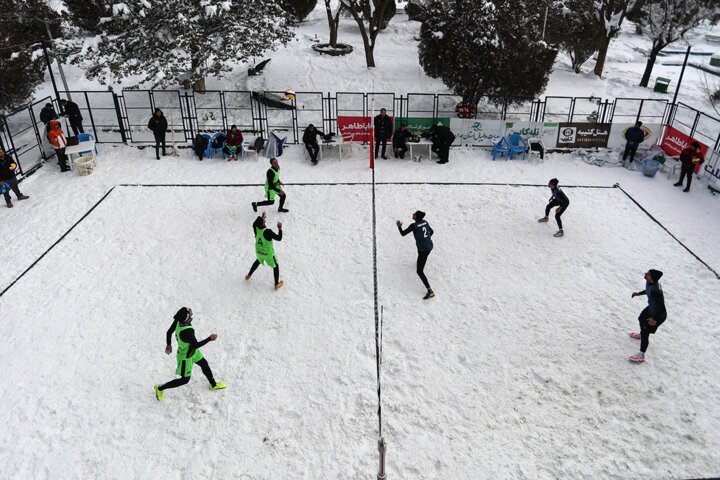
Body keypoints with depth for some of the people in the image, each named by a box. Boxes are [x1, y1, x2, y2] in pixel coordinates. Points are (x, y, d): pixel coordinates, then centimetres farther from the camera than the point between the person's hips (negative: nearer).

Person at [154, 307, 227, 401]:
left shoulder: (178, 320, -21)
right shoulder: (187, 331, -44)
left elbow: (169, 332, -5)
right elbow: (195, 345, -30)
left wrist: (168, 344, 13)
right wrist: (209, 339, -21)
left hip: (191, 350, 8)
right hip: (185, 356, -8)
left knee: (204, 364, 25)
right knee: (185, 379, 13)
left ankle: (214, 385, 47)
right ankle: (160, 388, 31)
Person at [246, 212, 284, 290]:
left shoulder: (255, 228, -18)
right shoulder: (267, 231, -35)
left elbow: (254, 223, 9)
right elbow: (279, 238, -27)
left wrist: (261, 217, 12)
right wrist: (280, 229, -18)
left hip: (259, 252, 6)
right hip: (268, 253, -6)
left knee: (258, 261, 38)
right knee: (275, 267, 16)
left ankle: (249, 275, 50)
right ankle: (277, 284, 25)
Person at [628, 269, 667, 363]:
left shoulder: (656, 291, -41)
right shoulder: (649, 282, -16)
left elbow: (662, 308, -32)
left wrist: (655, 320, -24)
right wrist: (639, 293, 17)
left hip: (658, 315, -9)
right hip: (651, 308, 9)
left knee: (645, 332, 2)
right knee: (641, 319, 32)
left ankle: (641, 355, 19)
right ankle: (642, 335, 63)